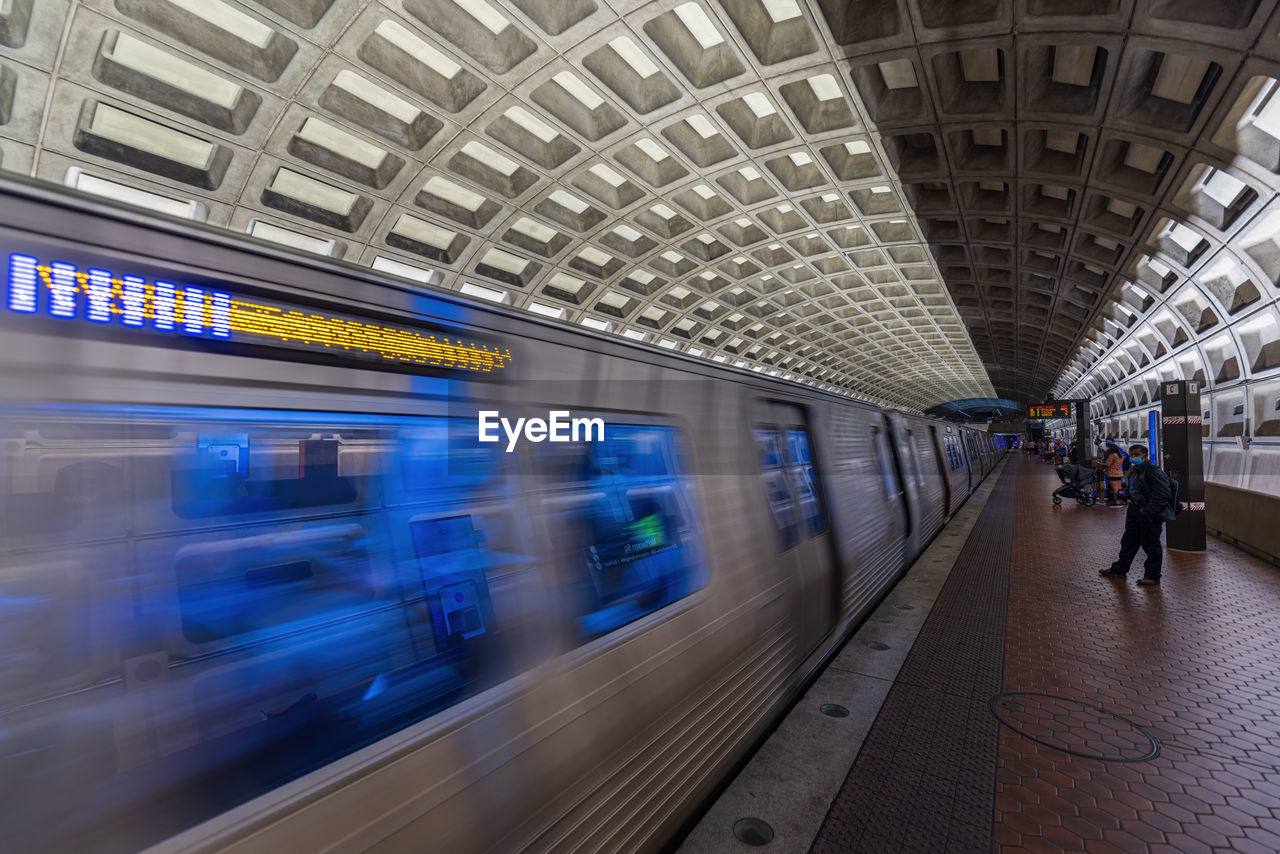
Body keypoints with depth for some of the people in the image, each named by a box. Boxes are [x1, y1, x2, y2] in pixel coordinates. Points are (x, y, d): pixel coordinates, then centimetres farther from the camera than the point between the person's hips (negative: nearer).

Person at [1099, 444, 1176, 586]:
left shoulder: (1155, 472, -17)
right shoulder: (1133, 471, 11)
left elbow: (1161, 495, -22)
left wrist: (1147, 512, -23)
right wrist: (1131, 502, 14)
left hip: (1150, 516, -9)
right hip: (1135, 511, 9)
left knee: (1150, 545, 2)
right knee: (1129, 541, 16)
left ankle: (1152, 577, 14)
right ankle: (1119, 570, 26)